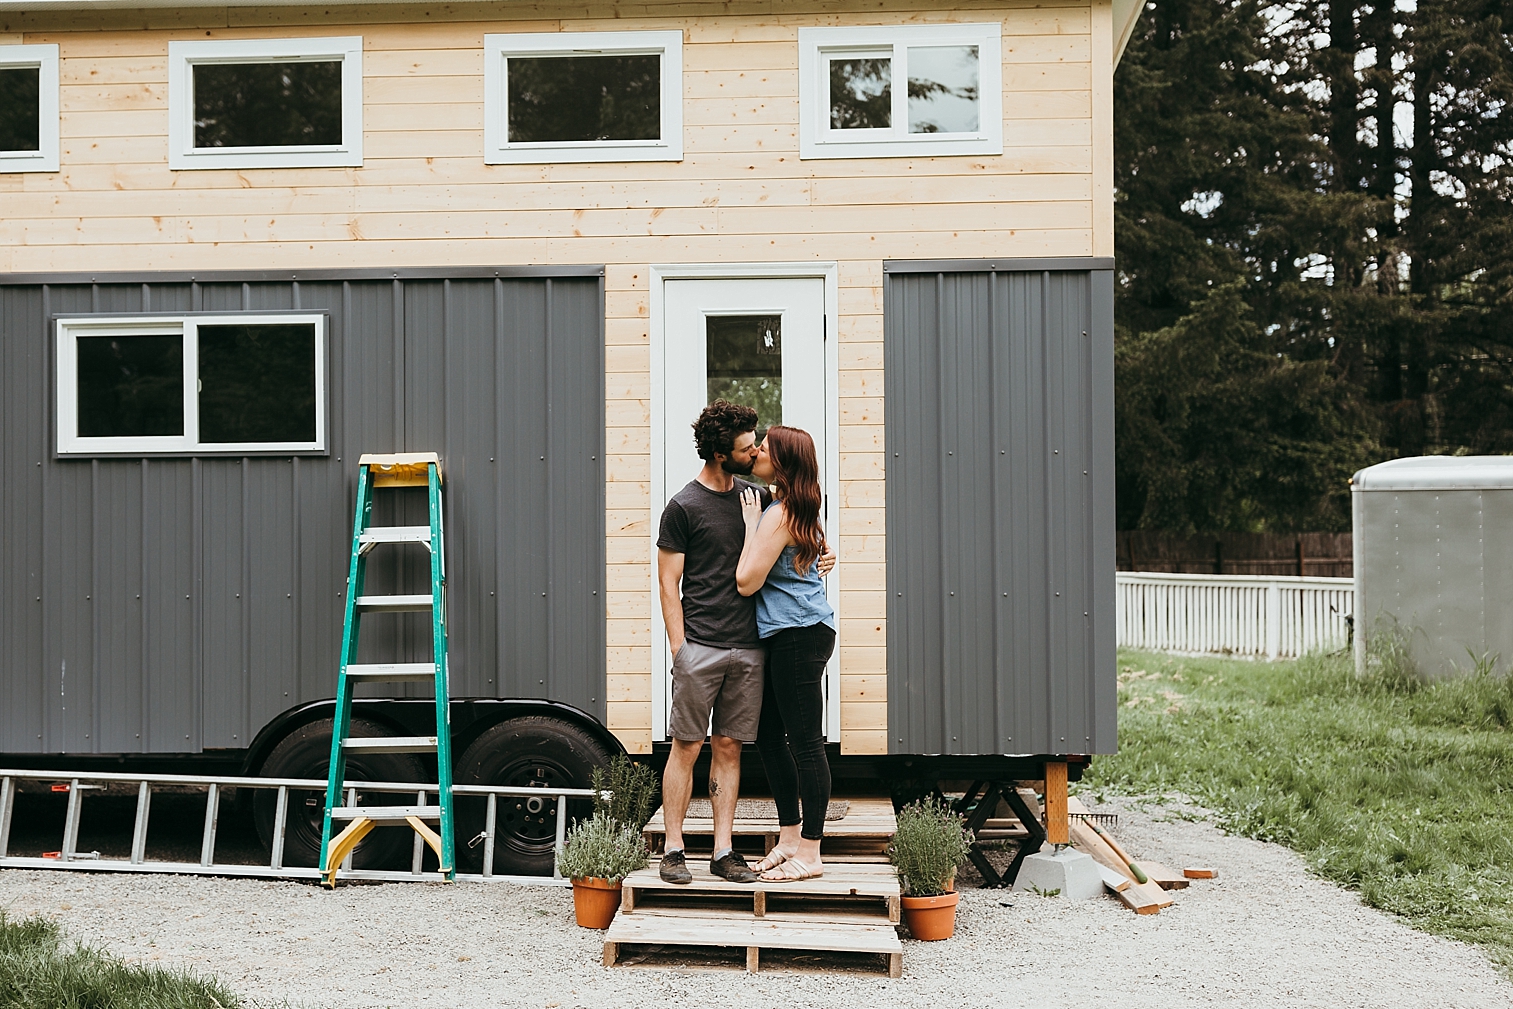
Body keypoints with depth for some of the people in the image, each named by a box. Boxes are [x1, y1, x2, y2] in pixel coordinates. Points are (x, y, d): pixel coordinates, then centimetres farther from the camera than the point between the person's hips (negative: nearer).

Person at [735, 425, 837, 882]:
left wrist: (751, 523, -9)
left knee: (804, 742, -4)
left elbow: (747, 581, -17)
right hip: (786, 636, 11)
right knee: (768, 735, 14)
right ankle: (791, 837, 24)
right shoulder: (796, 510, 14)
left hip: (798, 636, -11)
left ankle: (810, 854, 3)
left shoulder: (778, 515, -16)